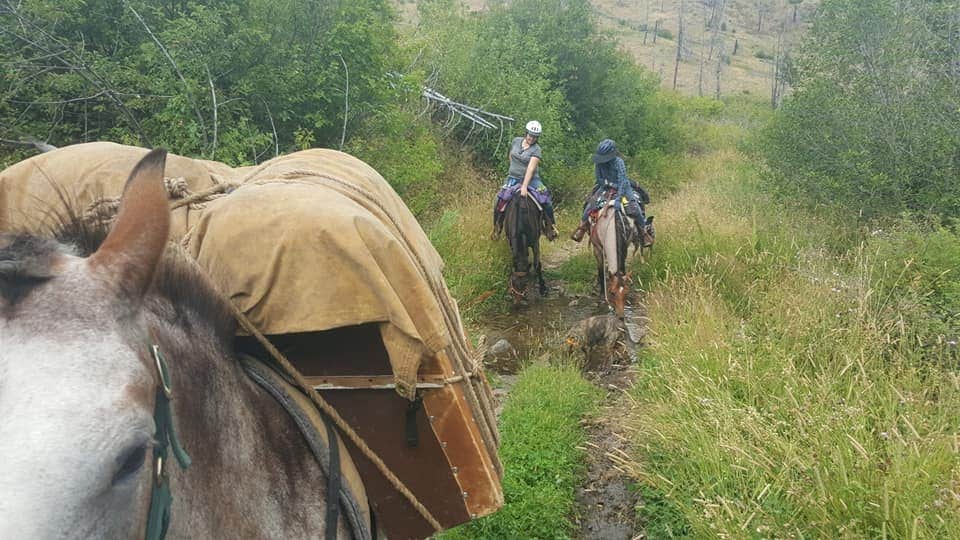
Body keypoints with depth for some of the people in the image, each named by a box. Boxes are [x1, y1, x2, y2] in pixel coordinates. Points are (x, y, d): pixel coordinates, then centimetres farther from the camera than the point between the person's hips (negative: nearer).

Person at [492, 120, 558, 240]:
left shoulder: (536, 150, -12)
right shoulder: (516, 141, 2)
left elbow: (531, 168, -24)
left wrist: (524, 186, -34)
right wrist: (514, 169, 11)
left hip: (531, 179, -3)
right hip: (513, 178, 3)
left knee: (545, 198, -22)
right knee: (499, 200, -11)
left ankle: (551, 226, -6)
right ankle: (496, 227, 10)